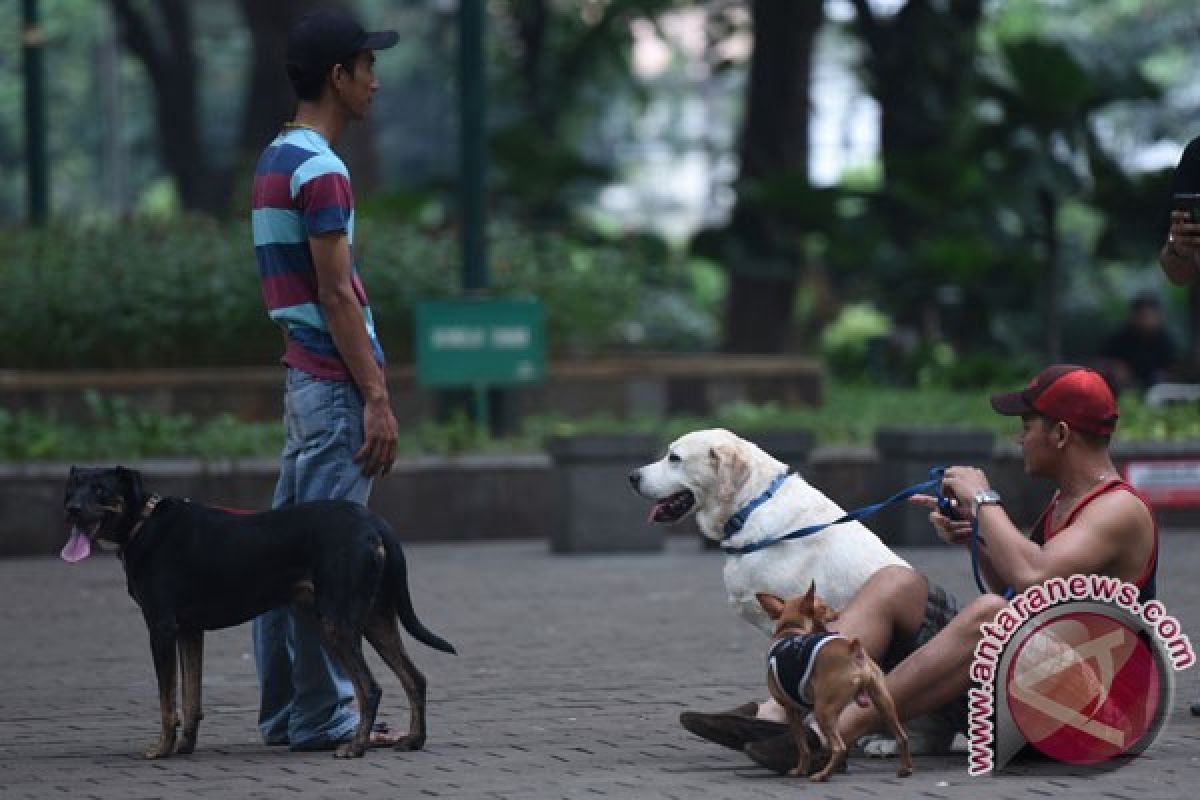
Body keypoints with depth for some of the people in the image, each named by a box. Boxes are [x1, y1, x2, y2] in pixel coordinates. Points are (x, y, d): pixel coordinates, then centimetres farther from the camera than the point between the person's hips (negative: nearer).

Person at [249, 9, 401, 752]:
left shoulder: (278, 160, 16)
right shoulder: (321, 170, -14)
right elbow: (336, 296, -18)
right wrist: (377, 398, -16)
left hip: (304, 377, 10)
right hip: (335, 384, -10)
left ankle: (286, 710, 16)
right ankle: (322, 715, -5)